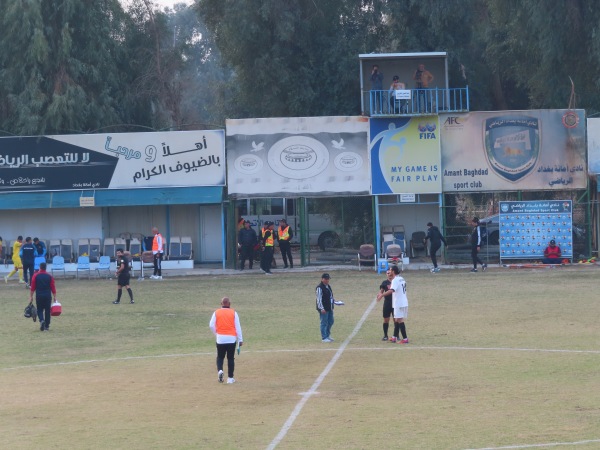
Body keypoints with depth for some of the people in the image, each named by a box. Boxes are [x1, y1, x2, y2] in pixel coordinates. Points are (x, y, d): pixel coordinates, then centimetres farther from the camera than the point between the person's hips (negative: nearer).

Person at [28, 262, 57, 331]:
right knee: (47, 310, 8)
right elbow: (53, 288, 0)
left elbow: (32, 287, -3)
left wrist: (31, 297, 3)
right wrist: (54, 297, 7)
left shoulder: (35, 275, -2)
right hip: (48, 296, 1)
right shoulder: (50, 276, 1)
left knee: (39, 310, 10)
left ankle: (42, 320, -17)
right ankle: (46, 326, 10)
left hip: (39, 296, -1)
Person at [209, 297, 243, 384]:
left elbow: (211, 325, -4)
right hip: (231, 338, 0)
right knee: (231, 358, 7)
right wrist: (240, 339, 5)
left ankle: (220, 370, -14)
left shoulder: (216, 313, 2)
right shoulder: (233, 313, 1)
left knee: (220, 357, 13)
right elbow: (238, 327, 0)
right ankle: (230, 378, 7)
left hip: (220, 338, 0)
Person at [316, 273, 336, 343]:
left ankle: (327, 335, 31)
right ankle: (324, 338, 3)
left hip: (329, 308, 9)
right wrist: (321, 308, -23)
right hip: (323, 309, -9)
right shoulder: (320, 288, -15)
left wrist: (334, 301, 10)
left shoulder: (328, 286, 14)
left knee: (330, 322, 17)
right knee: (324, 323, -4)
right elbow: (319, 299, -19)